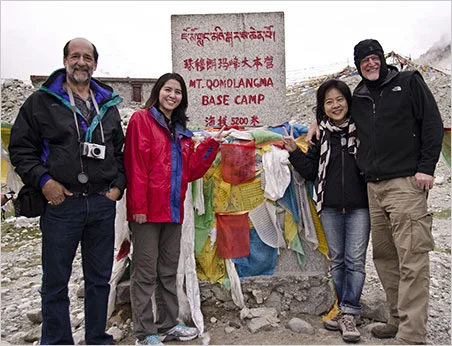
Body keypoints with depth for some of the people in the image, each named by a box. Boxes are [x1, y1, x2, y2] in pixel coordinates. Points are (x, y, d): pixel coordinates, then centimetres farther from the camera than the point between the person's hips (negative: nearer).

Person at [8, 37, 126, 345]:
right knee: (56, 282, 7)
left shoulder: (108, 105, 12)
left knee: (100, 278, 14)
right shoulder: (42, 101, 2)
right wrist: (43, 181, -12)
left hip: (103, 205, 4)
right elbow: (21, 147, 1)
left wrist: (118, 185, 4)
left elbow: (121, 149, 16)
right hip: (61, 203, -3)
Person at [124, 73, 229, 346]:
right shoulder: (142, 119, -3)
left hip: (172, 209, 7)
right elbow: (135, 165, -12)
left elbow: (191, 170, 11)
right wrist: (138, 205, -18)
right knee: (146, 272, 2)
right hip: (148, 210, -7)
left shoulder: (181, 131, 18)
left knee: (169, 271, 15)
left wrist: (212, 144, 3)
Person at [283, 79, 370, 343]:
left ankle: (349, 312, 5)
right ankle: (346, 311, 22)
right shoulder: (320, 135, 6)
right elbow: (311, 171, 7)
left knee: (355, 260, -3)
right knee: (337, 260, 10)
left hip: (359, 205, -2)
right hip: (330, 207, 3)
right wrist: (295, 152, -5)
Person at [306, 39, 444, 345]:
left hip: (406, 182, -5)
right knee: (384, 256, 8)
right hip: (374, 187, 5)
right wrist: (318, 124, 16)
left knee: (411, 259, -8)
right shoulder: (358, 98, 19)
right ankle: (399, 319, 20)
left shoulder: (409, 82, 7)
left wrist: (426, 167, -8)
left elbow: (433, 124, 1)